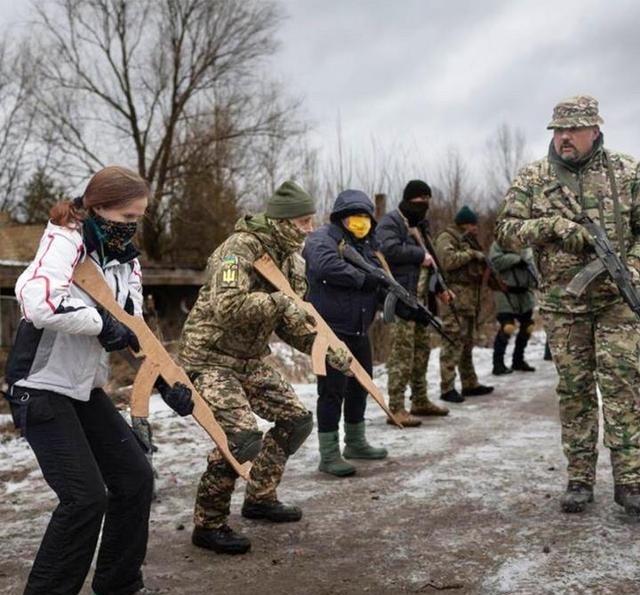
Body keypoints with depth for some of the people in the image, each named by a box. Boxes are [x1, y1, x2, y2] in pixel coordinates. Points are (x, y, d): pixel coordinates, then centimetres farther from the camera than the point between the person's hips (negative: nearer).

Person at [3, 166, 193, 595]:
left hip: (86, 389, 8)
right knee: (87, 496, -12)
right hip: (42, 388, -8)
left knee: (135, 477, 8)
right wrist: (103, 323, -24)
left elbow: (135, 329, 5)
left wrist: (168, 382, -7)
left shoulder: (125, 259, 7)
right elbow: (38, 304, -34)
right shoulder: (64, 242, -17)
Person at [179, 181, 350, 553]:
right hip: (211, 358, -9)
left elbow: (290, 323, 13)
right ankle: (208, 525, -3)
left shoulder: (293, 261, 7)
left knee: (297, 420, 9)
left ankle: (260, 497, 26)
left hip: (251, 360, 9)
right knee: (244, 436, -22)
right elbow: (227, 308, -34)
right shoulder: (240, 248, -20)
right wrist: (279, 301, -31)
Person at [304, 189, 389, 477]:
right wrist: (362, 279, -24)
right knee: (332, 391, -6)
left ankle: (355, 442, 35)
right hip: (330, 329, -9)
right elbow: (326, 265, -32)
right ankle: (329, 455, 3)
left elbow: (379, 283, 19)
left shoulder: (367, 245, 16)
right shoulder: (323, 238, -10)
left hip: (358, 331, 9)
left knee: (360, 386, 18)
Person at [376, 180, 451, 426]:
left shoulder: (417, 225, 23)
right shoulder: (390, 222, -7)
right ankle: (396, 408, -8)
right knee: (402, 352, -11)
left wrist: (439, 288, 23)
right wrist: (420, 254, -17)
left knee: (422, 348, 15)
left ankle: (420, 400, 26)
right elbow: (389, 249, -25)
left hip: (421, 297, 10)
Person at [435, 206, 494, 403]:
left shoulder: (467, 239, 24)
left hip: (469, 298, 10)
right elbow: (447, 260, -23)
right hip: (455, 297, -10)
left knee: (467, 342, 14)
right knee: (454, 342, -12)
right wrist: (471, 254, -15)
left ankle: (470, 384, 21)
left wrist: (483, 263, 10)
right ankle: (447, 388, -10)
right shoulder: (446, 238, -5)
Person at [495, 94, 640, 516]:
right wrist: (554, 224, -16)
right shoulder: (533, 178, 2)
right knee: (574, 389, 6)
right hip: (562, 303, 1)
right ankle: (580, 478, 14)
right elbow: (506, 231, -1)